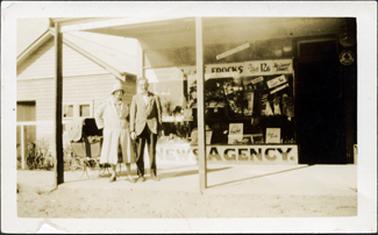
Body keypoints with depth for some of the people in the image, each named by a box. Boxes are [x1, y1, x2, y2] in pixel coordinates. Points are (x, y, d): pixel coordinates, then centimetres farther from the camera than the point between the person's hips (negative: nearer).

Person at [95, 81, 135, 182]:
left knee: (126, 152, 0)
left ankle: (129, 174, 6)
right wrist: (102, 126, 1)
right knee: (112, 152, -2)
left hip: (123, 131, 2)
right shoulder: (107, 104, 0)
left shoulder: (124, 105, 11)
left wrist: (127, 124, 11)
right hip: (111, 132, -2)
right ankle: (113, 174, 11)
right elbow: (98, 115, 6)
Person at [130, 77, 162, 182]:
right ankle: (140, 174, 9)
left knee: (152, 151, 5)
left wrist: (159, 127, 1)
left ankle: (153, 173, 16)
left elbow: (159, 112, 8)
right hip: (140, 127, 0)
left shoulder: (154, 97, 8)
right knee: (139, 152, -2)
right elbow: (132, 114, 4)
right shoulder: (135, 98, 7)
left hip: (152, 126, 0)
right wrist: (132, 130, -2)